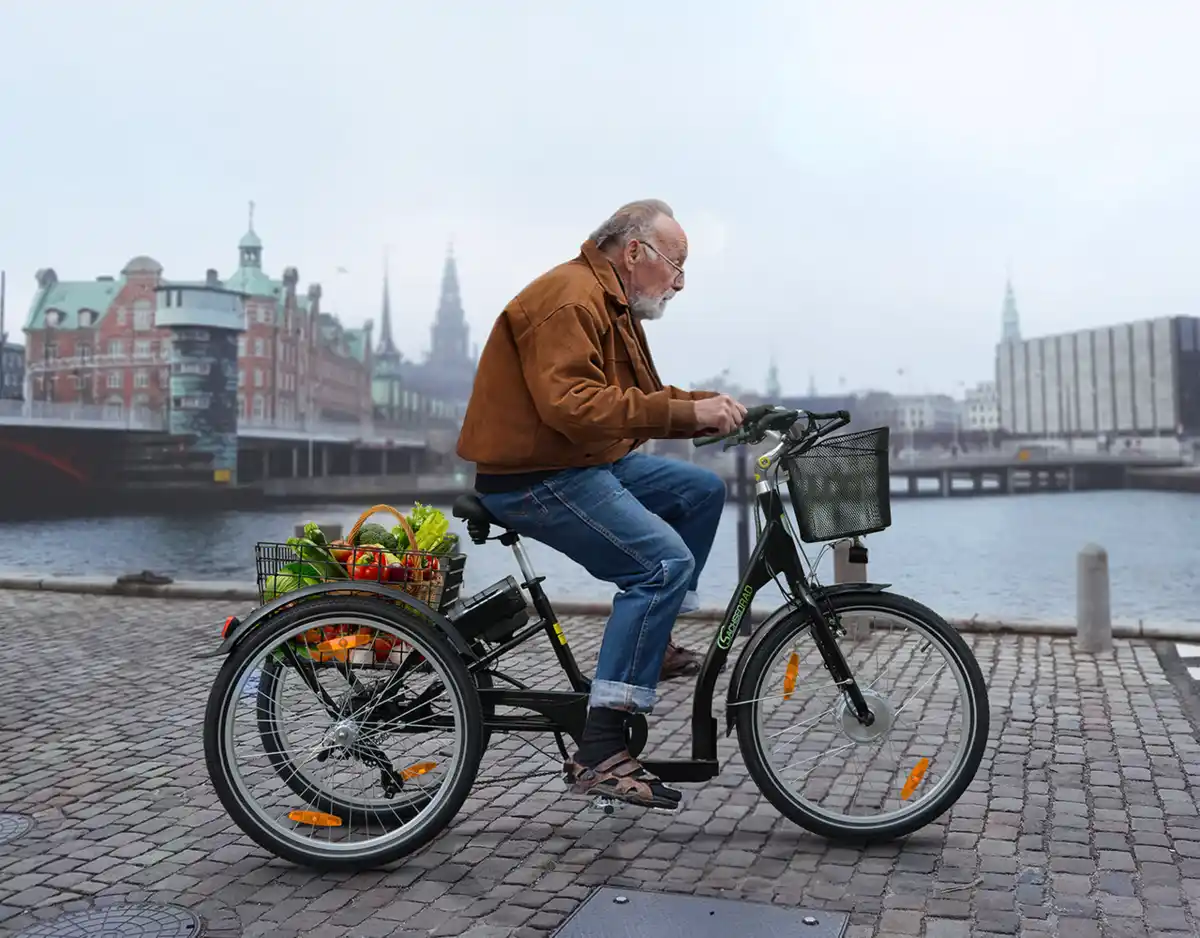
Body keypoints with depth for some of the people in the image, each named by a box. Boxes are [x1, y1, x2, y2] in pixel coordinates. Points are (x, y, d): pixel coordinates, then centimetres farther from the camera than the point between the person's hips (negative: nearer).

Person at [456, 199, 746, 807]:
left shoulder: (613, 304, 19)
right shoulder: (569, 299, -16)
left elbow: (639, 397, 16)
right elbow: (571, 405, -29)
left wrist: (710, 406, 1)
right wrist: (686, 413, -27)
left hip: (587, 463, 11)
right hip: (535, 478, -11)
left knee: (702, 490, 11)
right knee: (665, 561, -21)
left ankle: (649, 646, 14)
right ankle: (599, 753, -20)